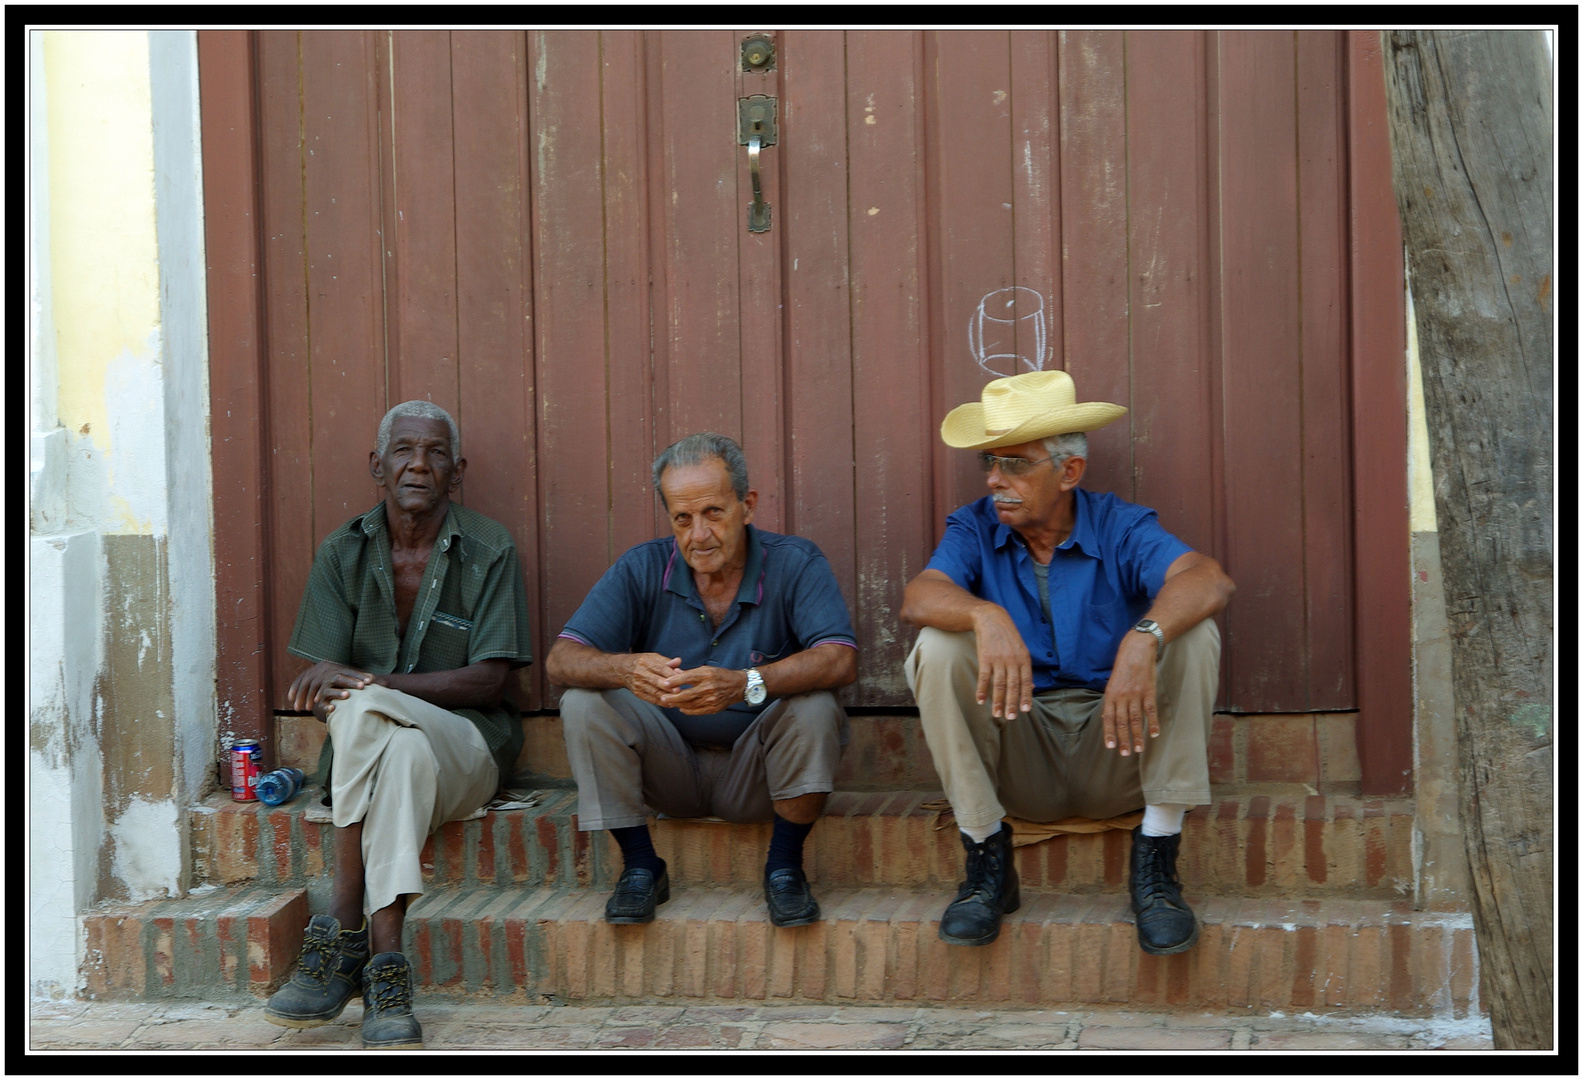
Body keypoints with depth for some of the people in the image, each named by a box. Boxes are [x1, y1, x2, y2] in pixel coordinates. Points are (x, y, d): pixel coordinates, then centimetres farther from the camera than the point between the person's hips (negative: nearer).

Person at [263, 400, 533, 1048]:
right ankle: (384, 960, -37)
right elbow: (318, 690, 2)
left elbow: (490, 681, -10)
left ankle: (342, 934, -31)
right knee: (408, 751, -35)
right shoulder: (343, 553, 7)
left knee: (362, 712, -33)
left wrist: (371, 684, -22)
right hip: (363, 748, 2)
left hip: (468, 747, -2)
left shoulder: (489, 551, -1)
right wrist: (339, 693, -25)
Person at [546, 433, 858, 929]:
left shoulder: (795, 563, -11)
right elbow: (561, 659, -14)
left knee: (814, 707, -30)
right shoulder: (642, 569, -5)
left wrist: (745, 684, -44)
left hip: (757, 774, -2)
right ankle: (640, 865, -6)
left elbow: (840, 661, -27)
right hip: (671, 768, 2)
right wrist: (626, 669, -38)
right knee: (584, 704, -20)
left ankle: (784, 866, -9)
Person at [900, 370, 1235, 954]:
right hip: (1018, 762, 1)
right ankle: (987, 863, -14)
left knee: (1192, 634, -23)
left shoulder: (1121, 528, -4)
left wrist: (1143, 638, -45)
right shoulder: (976, 528, 1)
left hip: (1114, 752, -1)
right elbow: (919, 598, -20)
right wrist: (986, 616, -43)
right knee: (938, 647, -22)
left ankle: (1155, 862, -17)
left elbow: (1210, 580, -25)